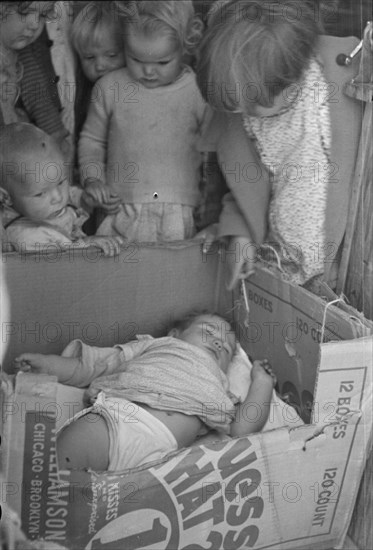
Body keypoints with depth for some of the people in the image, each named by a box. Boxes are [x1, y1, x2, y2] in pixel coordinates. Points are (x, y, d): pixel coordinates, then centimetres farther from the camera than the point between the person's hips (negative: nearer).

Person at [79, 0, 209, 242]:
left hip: (181, 214, -1)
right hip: (121, 210, 1)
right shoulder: (109, 88, 5)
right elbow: (92, 139, 18)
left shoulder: (201, 92, 2)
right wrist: (92, 179, 1)